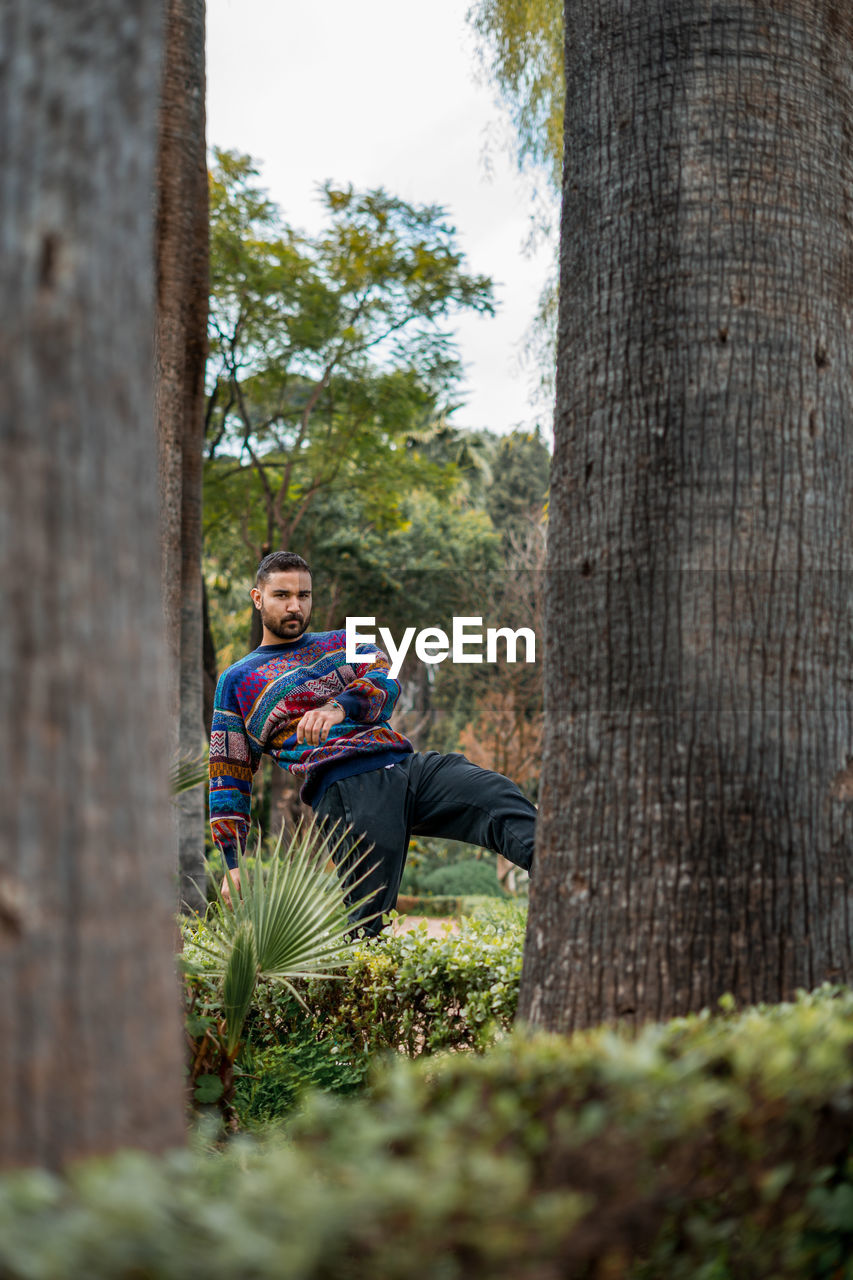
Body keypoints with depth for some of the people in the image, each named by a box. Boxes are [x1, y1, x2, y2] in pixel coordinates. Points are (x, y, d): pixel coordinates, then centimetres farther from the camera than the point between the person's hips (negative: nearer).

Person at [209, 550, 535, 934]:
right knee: (365, 925, -21)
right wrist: (233, 865, 7)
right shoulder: (237, 681, 20)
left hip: (410, 764, 2)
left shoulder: (342, 643, 28)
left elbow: (385, 681, 5)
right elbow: (229, 778, 18)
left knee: (503, 800, -24)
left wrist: (338, 708, -19)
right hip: (344, 789, -2)